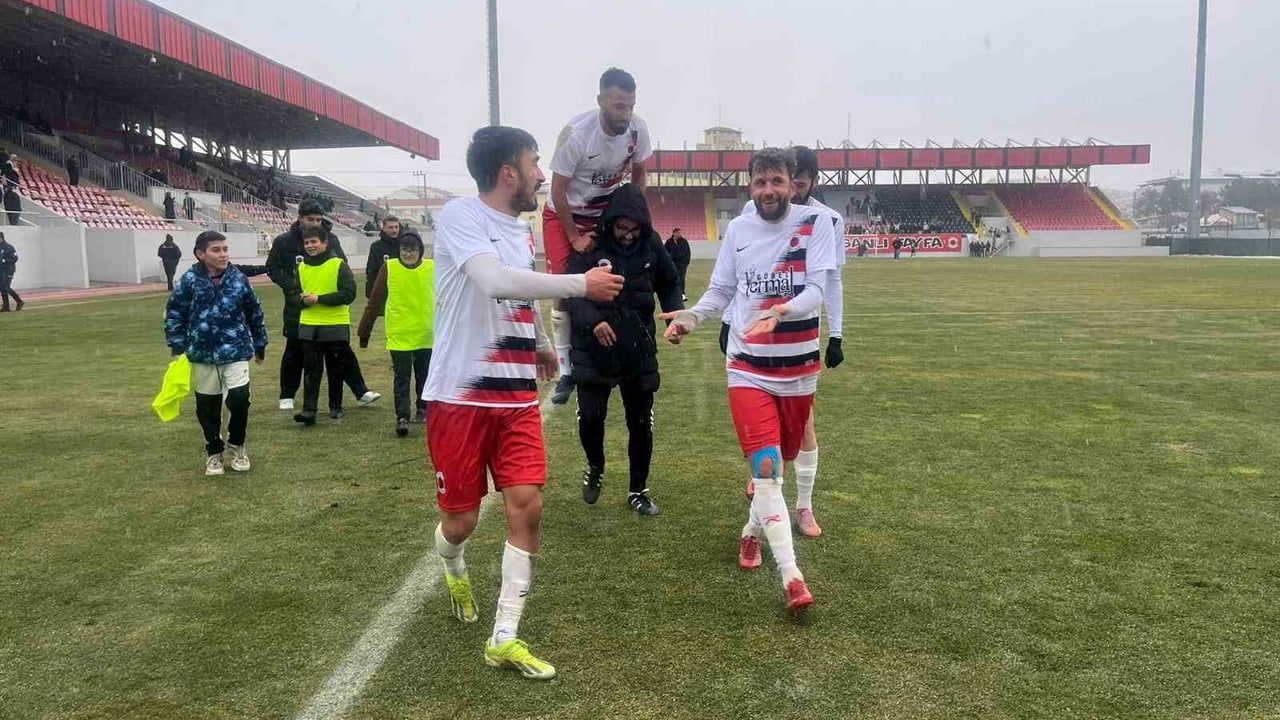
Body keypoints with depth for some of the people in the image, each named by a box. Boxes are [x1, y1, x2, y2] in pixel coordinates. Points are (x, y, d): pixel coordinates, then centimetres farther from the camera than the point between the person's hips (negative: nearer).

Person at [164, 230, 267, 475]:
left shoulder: (238, 278, -1)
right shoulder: (190, 280, -6)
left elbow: (254, 312, 10)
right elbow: (174, 313, 1)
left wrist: (260, 343, 16)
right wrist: (177, 347, -2)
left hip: (236, 351, 0)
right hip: (202, 354, 0)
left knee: (239, 398, -12)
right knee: (207, 406, 9)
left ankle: (236, 445, 14)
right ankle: (214, 452, 30)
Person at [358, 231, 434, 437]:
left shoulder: (432, 268, -4)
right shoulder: (388, 268, -5)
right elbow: (374, 301, -1)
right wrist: (364, 331, 1)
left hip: (426, 334, 1)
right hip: (399, 335, -1)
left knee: (424, 375, 15)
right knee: (401, 378, -2)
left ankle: (423, 409, 33)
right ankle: (402, 418, 1)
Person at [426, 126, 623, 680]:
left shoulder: (521, 231, 13)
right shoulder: (460, 216, -12)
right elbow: (496, 281, -29)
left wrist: (540, 345, 36)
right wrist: (582, 284, -23)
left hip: (516, 395, 6)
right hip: (460, 394, -6)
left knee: (527, 505, -5)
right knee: (461, 519, 4)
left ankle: (504, 638, 8)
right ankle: (453, 567, 42)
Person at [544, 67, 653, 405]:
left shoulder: (638, 128, -18)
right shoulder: (576, 132, -31)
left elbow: (638, 174, 2)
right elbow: (558, 190, -20)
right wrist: (575, 238, -17)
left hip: (607, 212, 4)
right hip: (564, 214, -4)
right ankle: (566, 371, 0)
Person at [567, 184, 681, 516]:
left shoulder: (652, 245, 0)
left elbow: (670, 283, 13)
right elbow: (573, 290, -16)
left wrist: (676, 315, -4)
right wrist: (593, 320, -33)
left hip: (639, 350, 3)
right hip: (594, 349, -2)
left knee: (641, 423, 9)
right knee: (590, 418, -3)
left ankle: (638, 490, 26)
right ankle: (595, 468, 30)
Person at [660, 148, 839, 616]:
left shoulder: (815, 224, -6)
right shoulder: (737, 229, 3)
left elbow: (816, 289, -16)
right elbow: (720, 291, 8)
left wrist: (782, 311, -36)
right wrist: (690, 317, -11)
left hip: (799, 367, 0)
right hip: (749, 368, 0)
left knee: (778, 463, 17)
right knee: (766, 469, -12)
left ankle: (752, 531, 44)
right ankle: (792, 577, -11)